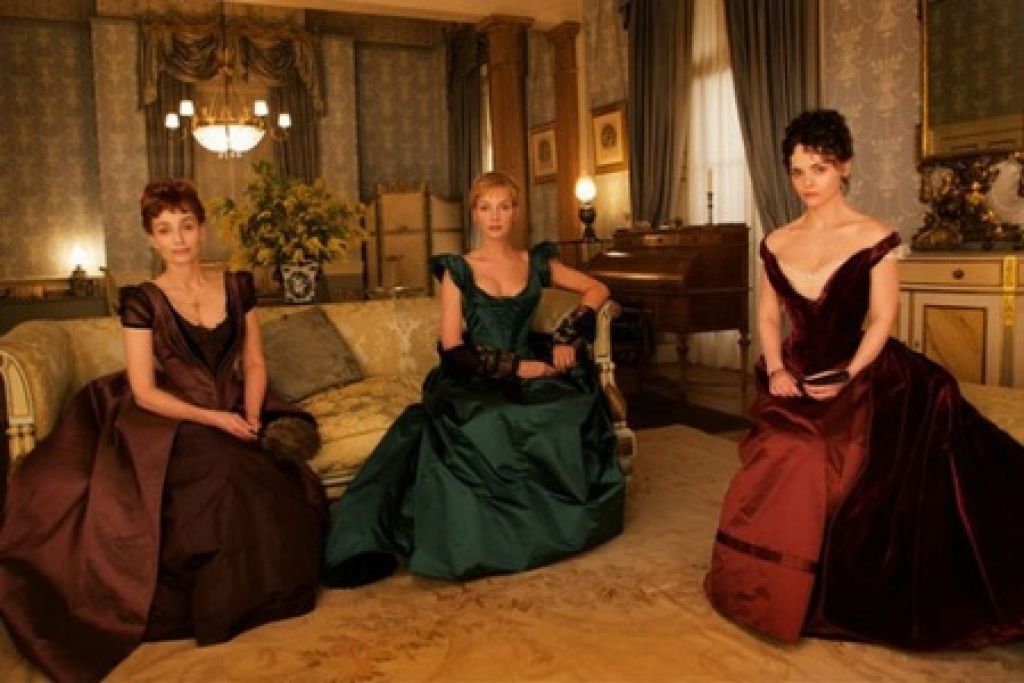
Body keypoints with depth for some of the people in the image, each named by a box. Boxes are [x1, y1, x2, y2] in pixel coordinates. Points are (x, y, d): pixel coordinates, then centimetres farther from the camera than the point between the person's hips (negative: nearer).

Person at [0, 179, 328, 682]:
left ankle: (256, 592, 1)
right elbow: (144, 392, -5)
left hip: (234, 417, 4)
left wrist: (250, 414, -6)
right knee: (233, 481, -32)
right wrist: (213, 418, -15)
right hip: (170, 425, -3)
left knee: (288, 484, -26)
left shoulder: (238, 287, 9)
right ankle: (220, 604, -7)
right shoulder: (142, 301, -1)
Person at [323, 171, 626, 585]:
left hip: (531, 375, 3)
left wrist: (567, 337, 6)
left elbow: (598, 290, 22)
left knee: (570, 417, -33)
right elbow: (452, 347, -2)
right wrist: (515, 366, -12)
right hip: (475, 381, -2)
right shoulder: (457, 269, 7)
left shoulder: (536, 263, 14)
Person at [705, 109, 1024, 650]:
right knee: (770, 483, -3)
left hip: (855, 382, -4)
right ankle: (768, 592, 18)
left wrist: (846, 378, -16)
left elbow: (882, 320, -8)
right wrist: (775, 370, -5)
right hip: (794, 381, 4)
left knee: (823, 486, -13)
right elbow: (769, 315, 10)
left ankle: (822, 600, 10)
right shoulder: (777, 243, 7)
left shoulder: (874, 238, -5)